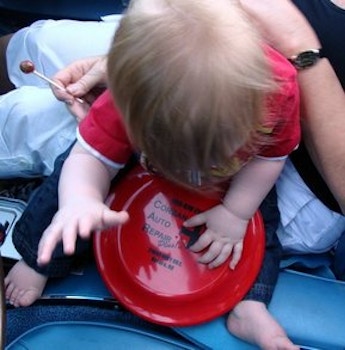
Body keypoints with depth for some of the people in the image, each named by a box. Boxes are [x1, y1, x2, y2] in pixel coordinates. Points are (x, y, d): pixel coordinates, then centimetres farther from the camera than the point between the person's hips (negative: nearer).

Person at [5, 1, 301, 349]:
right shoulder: (131, 99, -43)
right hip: (142, 162, -1)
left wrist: (235, 213, -25)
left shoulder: (277, 86, -39)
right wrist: (79, 200, -59)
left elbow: (270, 156, -20)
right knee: (72, 177, -14)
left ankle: (249, 302, -7)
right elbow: (90, 157, -37)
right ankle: (39, 259, 9)